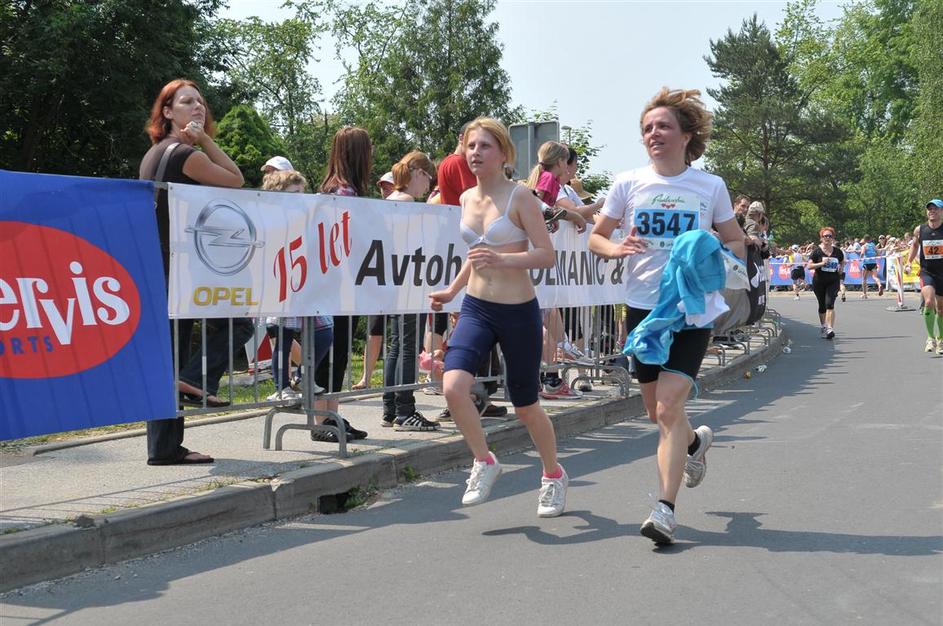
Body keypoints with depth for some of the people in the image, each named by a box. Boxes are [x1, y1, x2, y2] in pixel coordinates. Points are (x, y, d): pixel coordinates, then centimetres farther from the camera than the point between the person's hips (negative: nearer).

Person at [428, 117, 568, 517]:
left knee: (525, 406, 8)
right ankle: (484, 462, 3)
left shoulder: (519, 197, -10)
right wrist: (452, 290, 20)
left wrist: (502, 260, -28)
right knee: (453, 386, -21)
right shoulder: (467, 199, 8)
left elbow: (547, 255, -14)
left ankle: (553, 475, 35)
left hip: (519, 311, -4)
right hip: (476, 308, 4)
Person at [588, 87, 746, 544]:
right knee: (657, 411, 13)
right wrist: (616, 248, -13)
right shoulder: (628, 184, 2)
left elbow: (738, 245, 10)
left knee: (669, 408, -15)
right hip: (643, 306, 3)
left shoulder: (711, 187, 0)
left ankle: (665, 509, -11)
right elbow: (596, 236, 10)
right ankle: (695, 441, 47)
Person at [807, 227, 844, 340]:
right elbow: (809, 266, -8)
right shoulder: (817, 251, -4)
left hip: (833, 281, 0)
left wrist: (840, 268, 5)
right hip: (819, 282, 0)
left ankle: (830, 329, -21)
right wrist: (821, 263, -20)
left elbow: (842, 262, 23)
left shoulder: (837, 251, 4)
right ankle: (823, 327, 30)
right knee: (822, 305, 11)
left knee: (829, 304, -16)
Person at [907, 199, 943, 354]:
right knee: (929, 302, -22)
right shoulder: (919, 230, -2)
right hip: (926, 272, 0)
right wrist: (909, 262, 9)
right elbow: (914, 244, 18)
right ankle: (930, 338, -11)